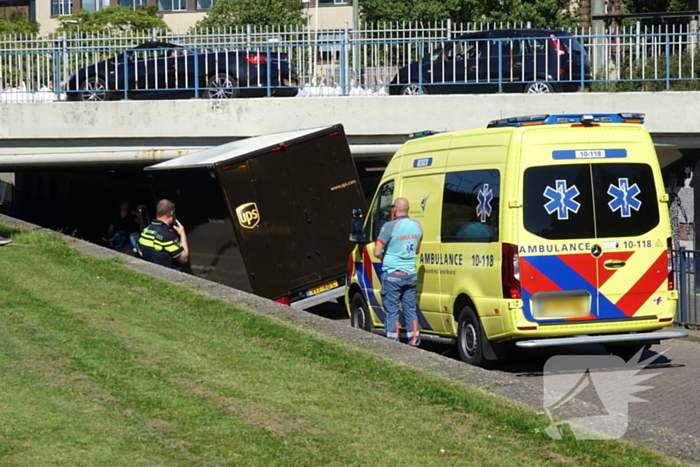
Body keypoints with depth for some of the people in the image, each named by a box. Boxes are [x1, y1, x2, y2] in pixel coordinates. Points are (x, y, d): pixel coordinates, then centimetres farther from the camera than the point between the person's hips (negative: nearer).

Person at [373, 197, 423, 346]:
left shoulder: (390, 226, -16)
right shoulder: (417, 226, 4)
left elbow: (377, 253, -15)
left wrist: (388, 254, 5)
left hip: (392, 274, -5)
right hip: (410, 274, 5)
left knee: (392, 311, 1)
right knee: (410, 310, 12)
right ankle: (414, 343, 13)